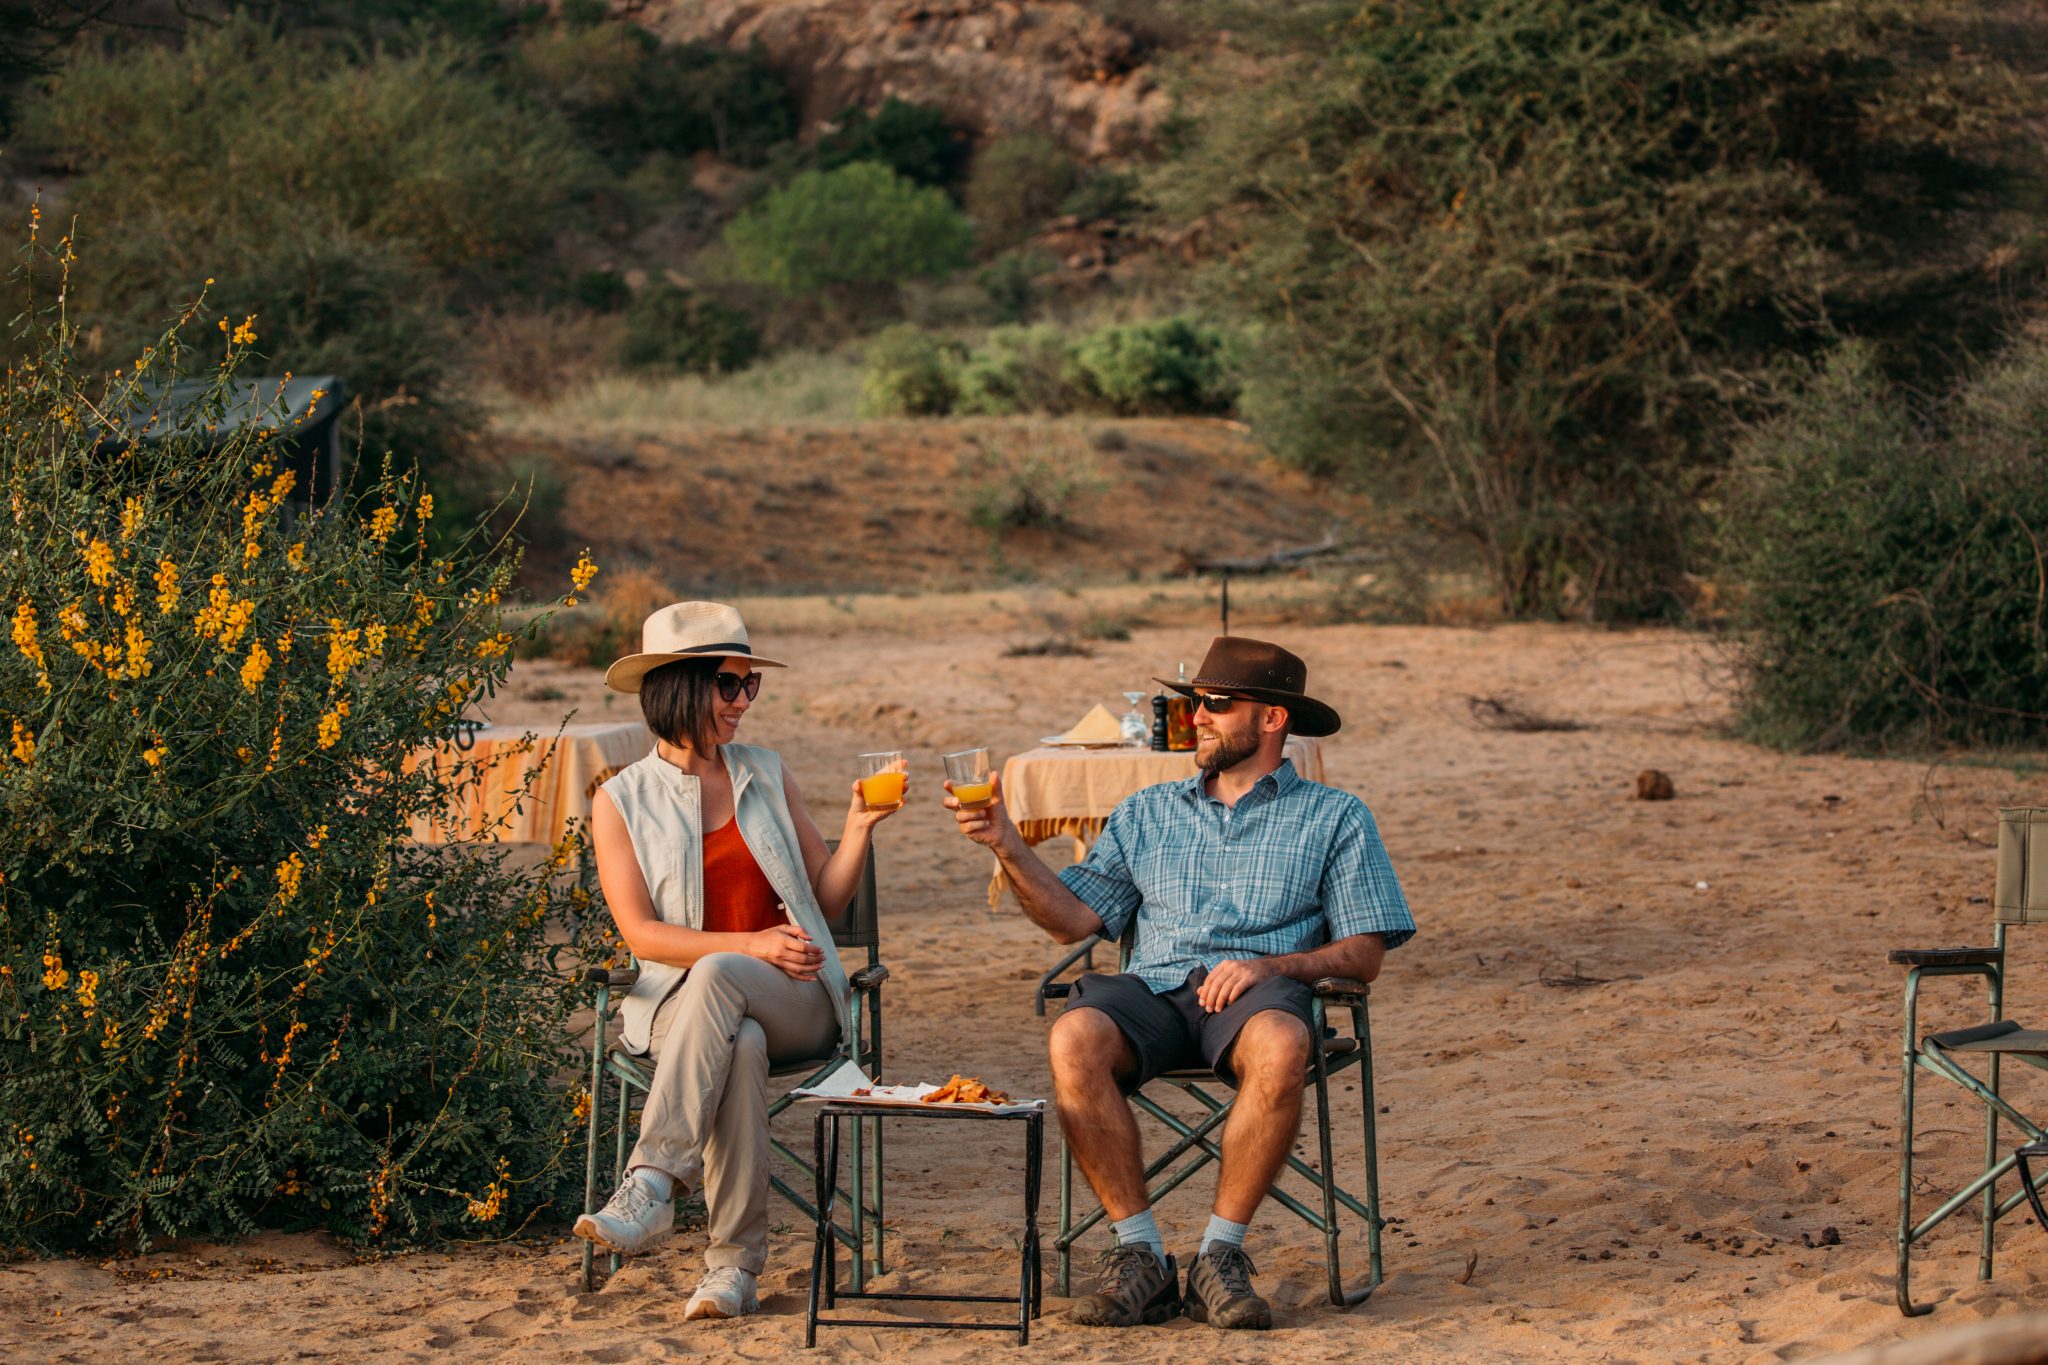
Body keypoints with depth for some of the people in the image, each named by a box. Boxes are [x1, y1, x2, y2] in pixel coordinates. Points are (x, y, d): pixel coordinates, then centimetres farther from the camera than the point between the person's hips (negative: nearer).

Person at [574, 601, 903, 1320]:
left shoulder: (767, 774, 16)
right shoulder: (622, 802, 6)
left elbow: (828, 897, 14)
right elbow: (641, 934, -3)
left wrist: (859, 828, -4)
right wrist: (752, 944, -15)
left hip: (795, 999, 1)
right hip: (680, 999, -1)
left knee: (717, 980, -36)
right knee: (740, 1045, -38)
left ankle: (650, 1181, -47)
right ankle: (735, 1264, -40)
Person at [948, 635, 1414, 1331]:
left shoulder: (1334, 817, 17)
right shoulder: (1146, 813, 26)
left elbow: (1363, 954, 7)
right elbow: (1072, 918, 16)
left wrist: (1271, 964, -10)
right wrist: (1007, 844, 2)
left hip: (1261, 991, -2)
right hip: (1153, 987, 2)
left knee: (1278, 1046, -40)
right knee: (1075, 1039, -33)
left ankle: (1219, 1254, -26)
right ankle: (1140, 1255, -26)